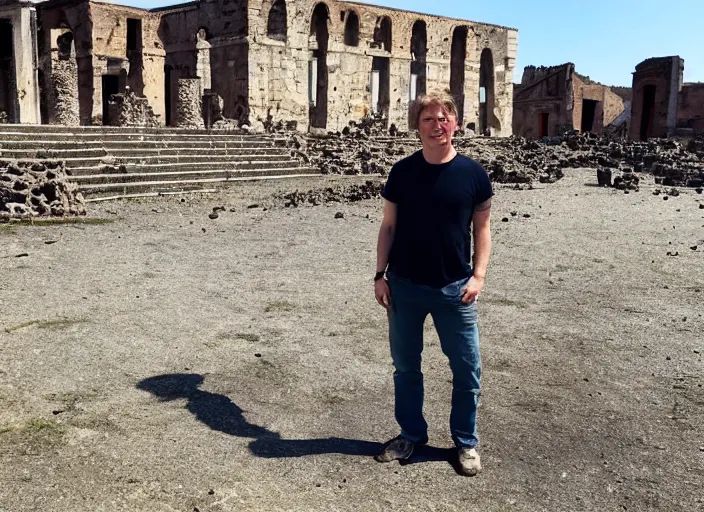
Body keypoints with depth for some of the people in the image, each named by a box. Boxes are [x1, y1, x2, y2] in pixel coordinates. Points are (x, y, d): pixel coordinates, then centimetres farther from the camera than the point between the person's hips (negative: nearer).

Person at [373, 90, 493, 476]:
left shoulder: (472, 173, -3)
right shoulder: (402, 172, -1)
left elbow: (482, 228, 3)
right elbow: (388, 226, 4)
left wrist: (479, 275, -7)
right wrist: (380, 274, -1)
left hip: (454, 288, -1)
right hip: (404, 286, 1)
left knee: (467, 368, 6)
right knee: (405, 365, 13)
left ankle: (465, 441, 26)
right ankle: (411, 434, 32)